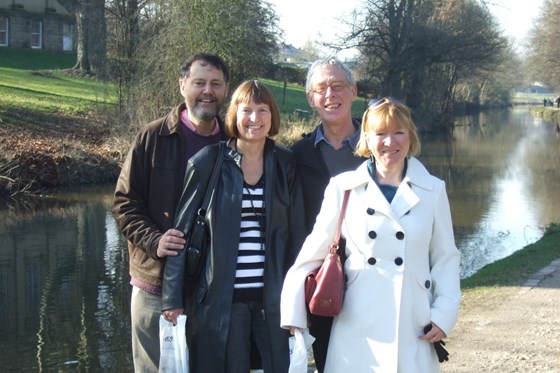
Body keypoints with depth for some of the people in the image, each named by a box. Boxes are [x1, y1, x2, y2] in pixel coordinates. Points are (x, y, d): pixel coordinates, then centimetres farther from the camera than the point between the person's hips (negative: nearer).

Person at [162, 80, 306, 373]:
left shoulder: (285, 164, 5)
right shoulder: (208, 162, -2)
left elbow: (296, 232, 7)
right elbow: (182, 231, 0)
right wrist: (173, 298, -4)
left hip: (273, 297, 2)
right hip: (221, 298, -2)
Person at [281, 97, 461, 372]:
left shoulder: (432, 190, 3)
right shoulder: (343, 188, 1)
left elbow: (446, 258, 9)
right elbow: (313, 253, 6)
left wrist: (444, 313, 0)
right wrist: (293, 313, 3)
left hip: (413, 330, 1)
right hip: (357, 329, 0)